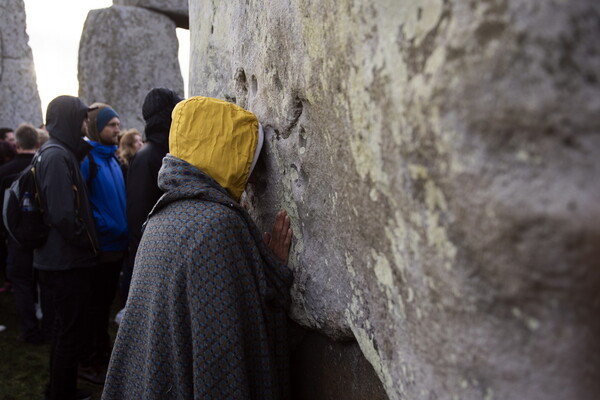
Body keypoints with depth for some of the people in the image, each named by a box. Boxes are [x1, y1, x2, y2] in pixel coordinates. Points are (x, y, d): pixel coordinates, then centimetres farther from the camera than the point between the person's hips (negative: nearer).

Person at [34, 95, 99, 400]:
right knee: (71, 333, 2)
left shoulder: (58, 153, 12)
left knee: (65, 329, 21)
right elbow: (63, 214, -26)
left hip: (62, 259, 10)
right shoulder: (57, 156, -18)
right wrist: (87, 244, -13)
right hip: (68, 261, -10)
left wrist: (86, 243, 13)